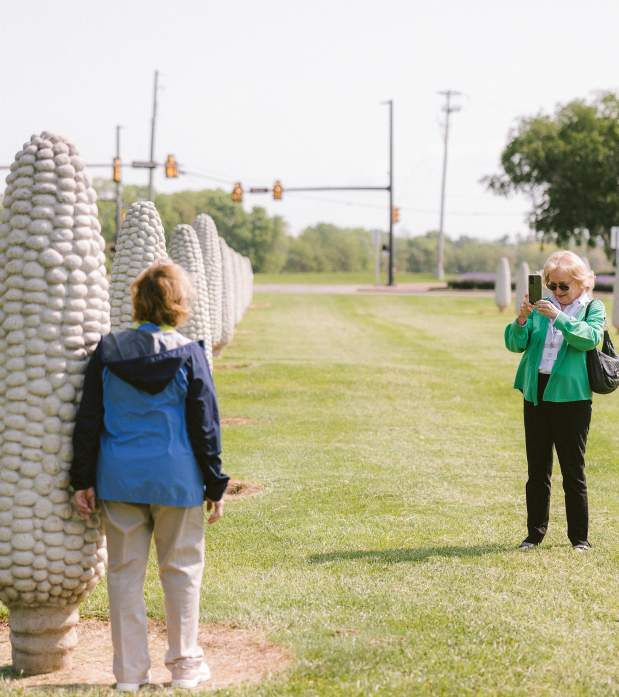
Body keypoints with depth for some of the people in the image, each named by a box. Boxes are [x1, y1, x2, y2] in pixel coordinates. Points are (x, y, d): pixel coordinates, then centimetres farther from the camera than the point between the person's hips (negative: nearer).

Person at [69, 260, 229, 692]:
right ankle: (185, 665, 17)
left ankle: (130, 672, 11)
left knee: (125, 571, 8)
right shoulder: (188, 355, -6)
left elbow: (88, 421, 3)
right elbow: (205, 426, -2)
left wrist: (83, 480, 9)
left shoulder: (107, 352, 1)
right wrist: (215, 485, 5)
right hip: (176, 478, -2)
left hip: (119, 478, 2)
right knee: (181, 568, 10)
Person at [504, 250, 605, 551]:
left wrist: (558, 317, -27)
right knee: (537, 470, 10)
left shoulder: (593, 308, 1)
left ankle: (579, 537, 10)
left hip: (571, 397, -4)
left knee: (573, 470, 2)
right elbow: (516, 344, 1)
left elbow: (590, 338, -18)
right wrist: (521, 320, -18)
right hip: (535, 394, 4)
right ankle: (535, 534, 18)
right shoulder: (541, 306, 8)